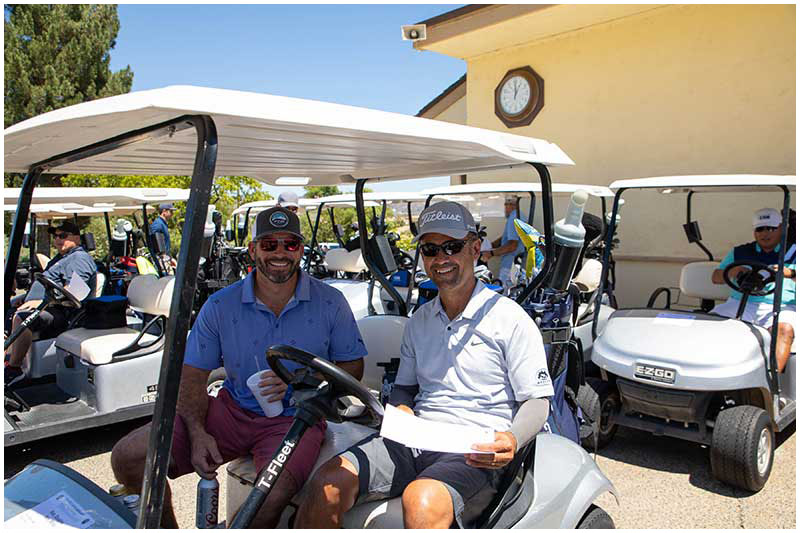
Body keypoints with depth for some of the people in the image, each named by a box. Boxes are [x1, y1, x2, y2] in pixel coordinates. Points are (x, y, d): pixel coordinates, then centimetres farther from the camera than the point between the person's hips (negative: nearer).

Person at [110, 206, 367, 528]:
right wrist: (197, 434, -14)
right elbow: (193, 376, 3)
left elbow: (353, 366, 2)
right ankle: (166, 528, 16)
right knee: (128, 457, -10)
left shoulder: (330, 304, -3)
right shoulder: (220, 306, 1)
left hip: (295, 419, -2)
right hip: (232, 409, 3)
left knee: (272, 497, -33)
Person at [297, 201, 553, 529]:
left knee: (421, 500, -36)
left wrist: (512, 440, -22)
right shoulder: (419, 321, 16)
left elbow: (537, 401, -1)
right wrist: (400, 411, -1)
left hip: (475, 452, -4)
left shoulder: (510, 318, -1)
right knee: (329, 483, -18)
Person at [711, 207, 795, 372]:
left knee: (784, 329, -35)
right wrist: (730, 273, -6)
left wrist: (790, 274, -19)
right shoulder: (740, 252, 22)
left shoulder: (792, 253, 17)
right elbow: (715, 277, 16)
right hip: (740, 303, 2)